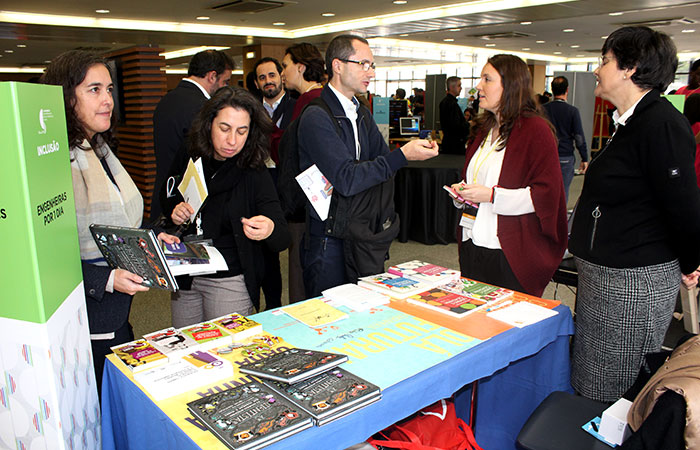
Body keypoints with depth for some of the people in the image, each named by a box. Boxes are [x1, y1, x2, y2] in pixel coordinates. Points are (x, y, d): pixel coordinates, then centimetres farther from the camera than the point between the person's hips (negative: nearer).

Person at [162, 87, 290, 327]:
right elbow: (166, 200, 18)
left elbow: (283, 240, -21)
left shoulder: (255, 174, -14)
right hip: (185, 278, 4)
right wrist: (174, 210, -6)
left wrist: (269, 230, -44)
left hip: (231, 281, -4)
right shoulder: (187, 161, -2)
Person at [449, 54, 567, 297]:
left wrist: (491, 195, -19)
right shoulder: (483, 129, 16)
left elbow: (547, 193, -15)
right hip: (474, 245, 7)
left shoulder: (535, 128, -9)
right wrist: (462, 191, 5)